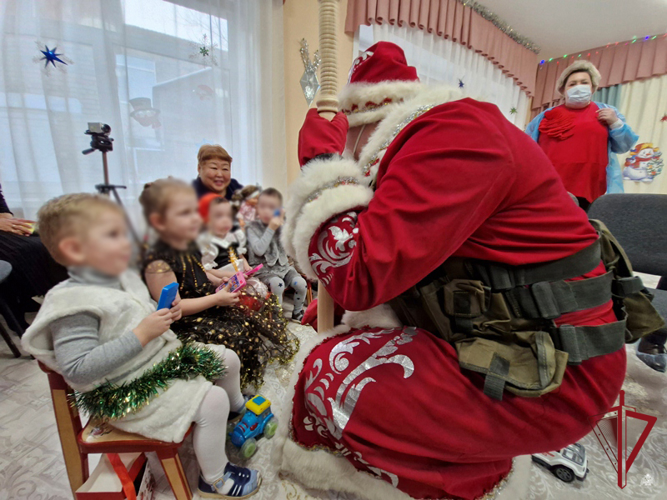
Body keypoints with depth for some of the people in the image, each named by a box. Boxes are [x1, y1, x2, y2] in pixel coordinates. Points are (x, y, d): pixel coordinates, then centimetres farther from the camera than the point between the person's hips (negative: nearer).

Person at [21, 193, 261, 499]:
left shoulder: (125, 279, 3)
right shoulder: (74, 306, -24)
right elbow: (77, 370, -28)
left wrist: (166, 313, -2)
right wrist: (141, 334, -33)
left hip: (165, 356, 9)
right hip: (129, 394, -9)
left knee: (228, 358, 11)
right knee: (212, 400, -21)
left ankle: (236, 407, 44)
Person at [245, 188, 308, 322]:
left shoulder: (279, 224, 6)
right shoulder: (252, 227, -5)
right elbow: (259, 250, -21)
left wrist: (282, 224, -12)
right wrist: (271, 229, -22)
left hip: (282, 265, 5)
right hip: (263, 268, -4)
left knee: (301, 283, -12)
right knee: (277, 283, -32)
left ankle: (297, 312, 13)